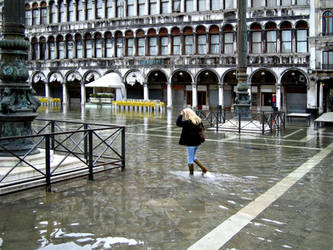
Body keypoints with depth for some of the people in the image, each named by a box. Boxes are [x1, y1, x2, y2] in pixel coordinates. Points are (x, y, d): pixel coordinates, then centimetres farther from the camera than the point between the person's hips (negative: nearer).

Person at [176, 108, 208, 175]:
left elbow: (178, 123, -15)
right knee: (193, 157, 23)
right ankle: (204, 169, 19)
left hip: (191, 143, -8)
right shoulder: (198, 121, 4)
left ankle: (191, 173, 15)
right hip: (197, 142, 8)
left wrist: (181, 115, -8)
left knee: (190, 159, 7)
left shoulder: (188, 122, -20)